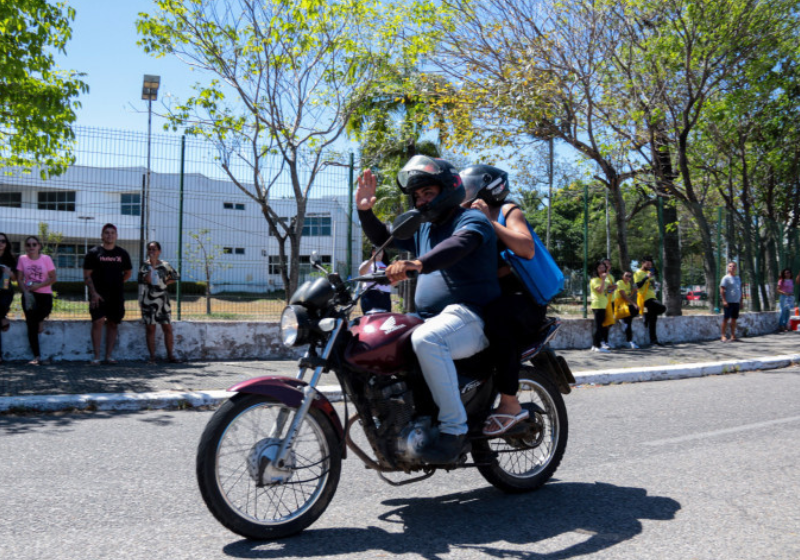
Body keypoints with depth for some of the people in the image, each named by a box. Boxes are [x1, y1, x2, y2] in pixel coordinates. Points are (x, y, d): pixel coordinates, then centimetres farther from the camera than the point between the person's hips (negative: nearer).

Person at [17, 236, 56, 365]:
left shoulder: (46, 259, 0)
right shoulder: (22, 259, 3)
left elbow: (53, 278, -3)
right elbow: (19, 279, 2)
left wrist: (38, 285, -15)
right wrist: (25, 291, -15)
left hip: (44, 294, 0)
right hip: (29, 295, 0)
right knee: (31, 327, -3)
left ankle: (40, 319, 23)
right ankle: (37, 356, 1)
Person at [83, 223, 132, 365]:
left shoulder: (122, 253, 10)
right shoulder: (94, 252, 2)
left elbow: (128, 272, 20)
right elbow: (87, 275, -1)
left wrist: (117, 283, 9)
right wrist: (93, 293, -11)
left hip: (117, 295, 3)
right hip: (98, 295, -3)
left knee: (113, 324, 5)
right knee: (98, 322, -11)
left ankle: (109, 356, 12)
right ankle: (96, 356, -6)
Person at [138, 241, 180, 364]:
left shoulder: (165, 265, 6)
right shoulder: (144, 265, 0)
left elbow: (175, 277, 16)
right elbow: (148, 280, -16)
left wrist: (165, 283, 1)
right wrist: (152, 264, -16)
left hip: (162, 299, 2)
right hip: (148, 299, -2)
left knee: (167, 328, 1)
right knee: (150, 328, 2)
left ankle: (170, 355, 8)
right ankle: (152, 356, 7)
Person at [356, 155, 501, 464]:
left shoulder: (472, 220, -5)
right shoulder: (424, 229, 23)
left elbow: (458, 246, -28)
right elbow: (383, 238, 26)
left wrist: (417, 263, -46)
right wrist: (365, 210, 7)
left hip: (470, 317, -9)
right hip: (432, 319, 9)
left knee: (426, 339, -38)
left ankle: (454, 429, -29)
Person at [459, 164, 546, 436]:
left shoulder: (507, 210, 1)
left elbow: (528, 249, -17)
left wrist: (489, 220, -17)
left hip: (522, 299, -7)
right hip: (486, 302, 7)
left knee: (496, 315, -39)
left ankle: (510, 404, -33)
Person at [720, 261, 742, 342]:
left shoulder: (738, 278, 17)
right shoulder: (726, 278, -5)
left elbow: (740, 290, 22)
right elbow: (721, 290, -11)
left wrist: (741, 301, 17)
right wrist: (724, 300, -19)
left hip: (736, 302, 7)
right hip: (728, 302, -7)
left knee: (734, 319, 10)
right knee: (726, 319, -6)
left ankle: (733, 336, 16)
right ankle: (723, 336, -4)